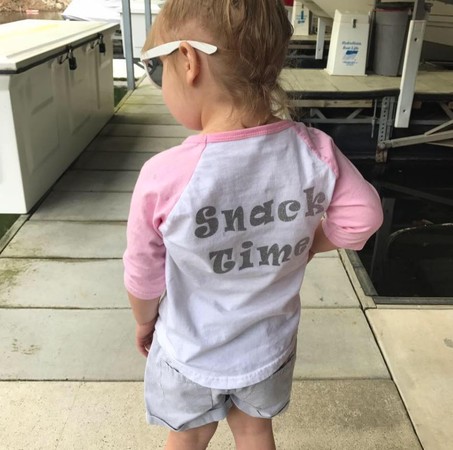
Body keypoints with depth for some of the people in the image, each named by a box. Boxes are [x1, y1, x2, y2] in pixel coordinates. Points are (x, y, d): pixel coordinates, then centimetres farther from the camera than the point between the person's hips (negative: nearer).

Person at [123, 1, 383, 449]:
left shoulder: (165, 176, -30)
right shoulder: (315, 152, -23)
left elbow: (144, 276, -14)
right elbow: (361, 218, -8)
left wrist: (145, 322, 6)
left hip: (190, 353, -2)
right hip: (269, 347, 3)